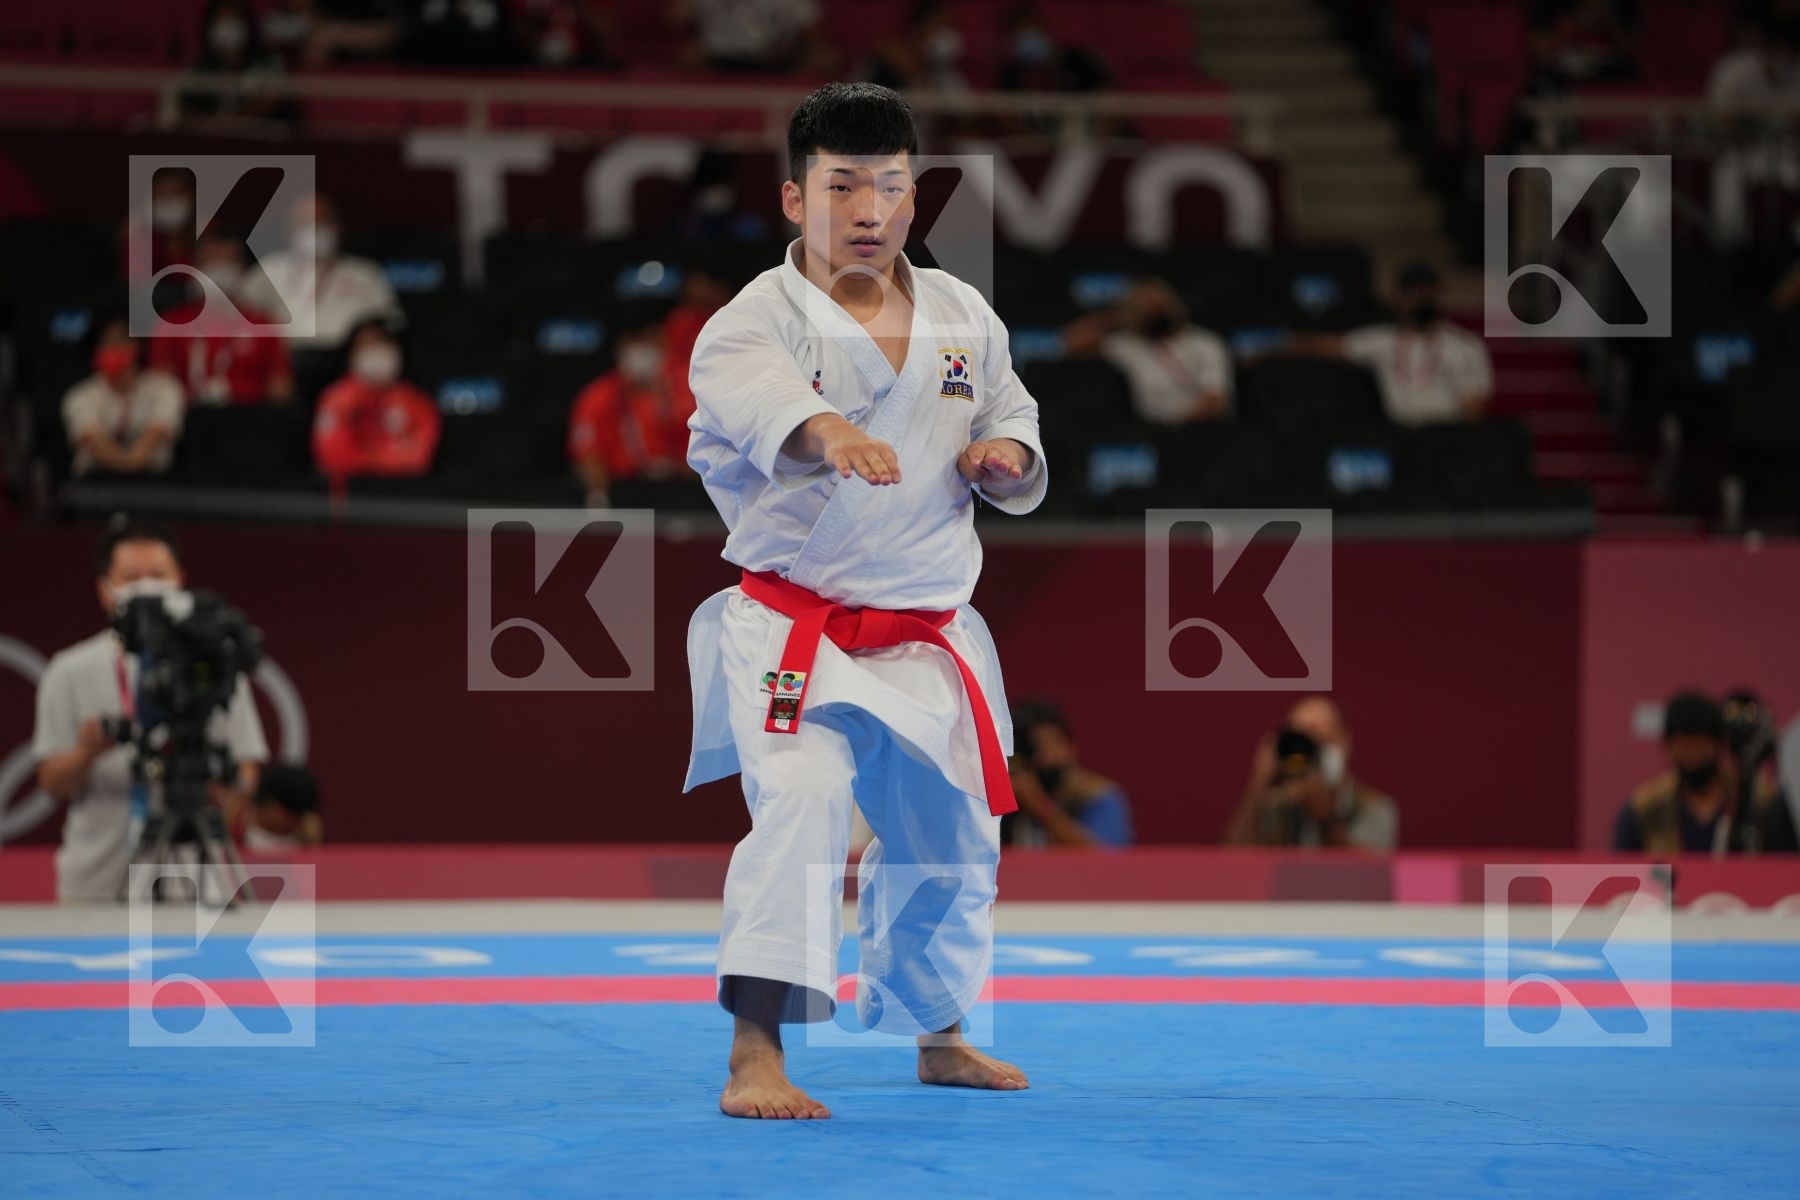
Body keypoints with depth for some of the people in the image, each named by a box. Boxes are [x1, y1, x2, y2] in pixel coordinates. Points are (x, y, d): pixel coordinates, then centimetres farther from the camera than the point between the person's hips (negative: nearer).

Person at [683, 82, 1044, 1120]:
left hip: (926, 638, 6)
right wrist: (829, 432, -58)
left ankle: (939, 1037, 44)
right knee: (802, 804, -29)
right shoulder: (756, 321, -12)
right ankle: (755, 1057, -30)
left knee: (951, 845, 19)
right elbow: (759, 397, -35)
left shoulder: (965, 319, 5)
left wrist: (1008, 460, -9)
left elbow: (1014, 425, 17)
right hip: (791, 632, -5)